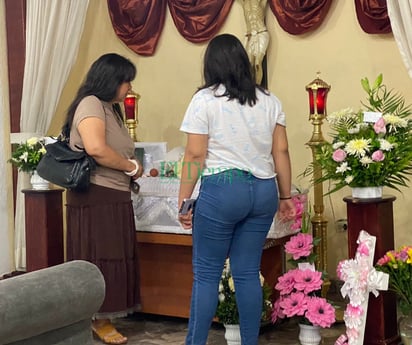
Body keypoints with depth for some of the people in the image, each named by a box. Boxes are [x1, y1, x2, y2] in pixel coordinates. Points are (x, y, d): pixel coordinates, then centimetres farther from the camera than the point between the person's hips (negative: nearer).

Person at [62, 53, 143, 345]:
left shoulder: (110, 109, 18)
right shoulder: (91, 104, -12)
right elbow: (96, 148, -26)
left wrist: (131, 172, 5)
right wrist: (131, 167, -14)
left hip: (114, 197, 9)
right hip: (96, 197, -9)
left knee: (111, 260, 11)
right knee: (97, 260, -2)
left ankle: (102, 318, 18)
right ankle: (97, 320, 6)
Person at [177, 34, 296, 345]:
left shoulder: (205, 99, -3)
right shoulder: (269, 101, 10)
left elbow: (195, 155, -7)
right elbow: (281, 152, 8)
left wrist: (183, 200, -2)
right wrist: (285, 197, 15)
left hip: (221, 190, -5)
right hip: (263, 191, 5)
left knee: (206, 274, 4)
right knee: (248, 273, 10)